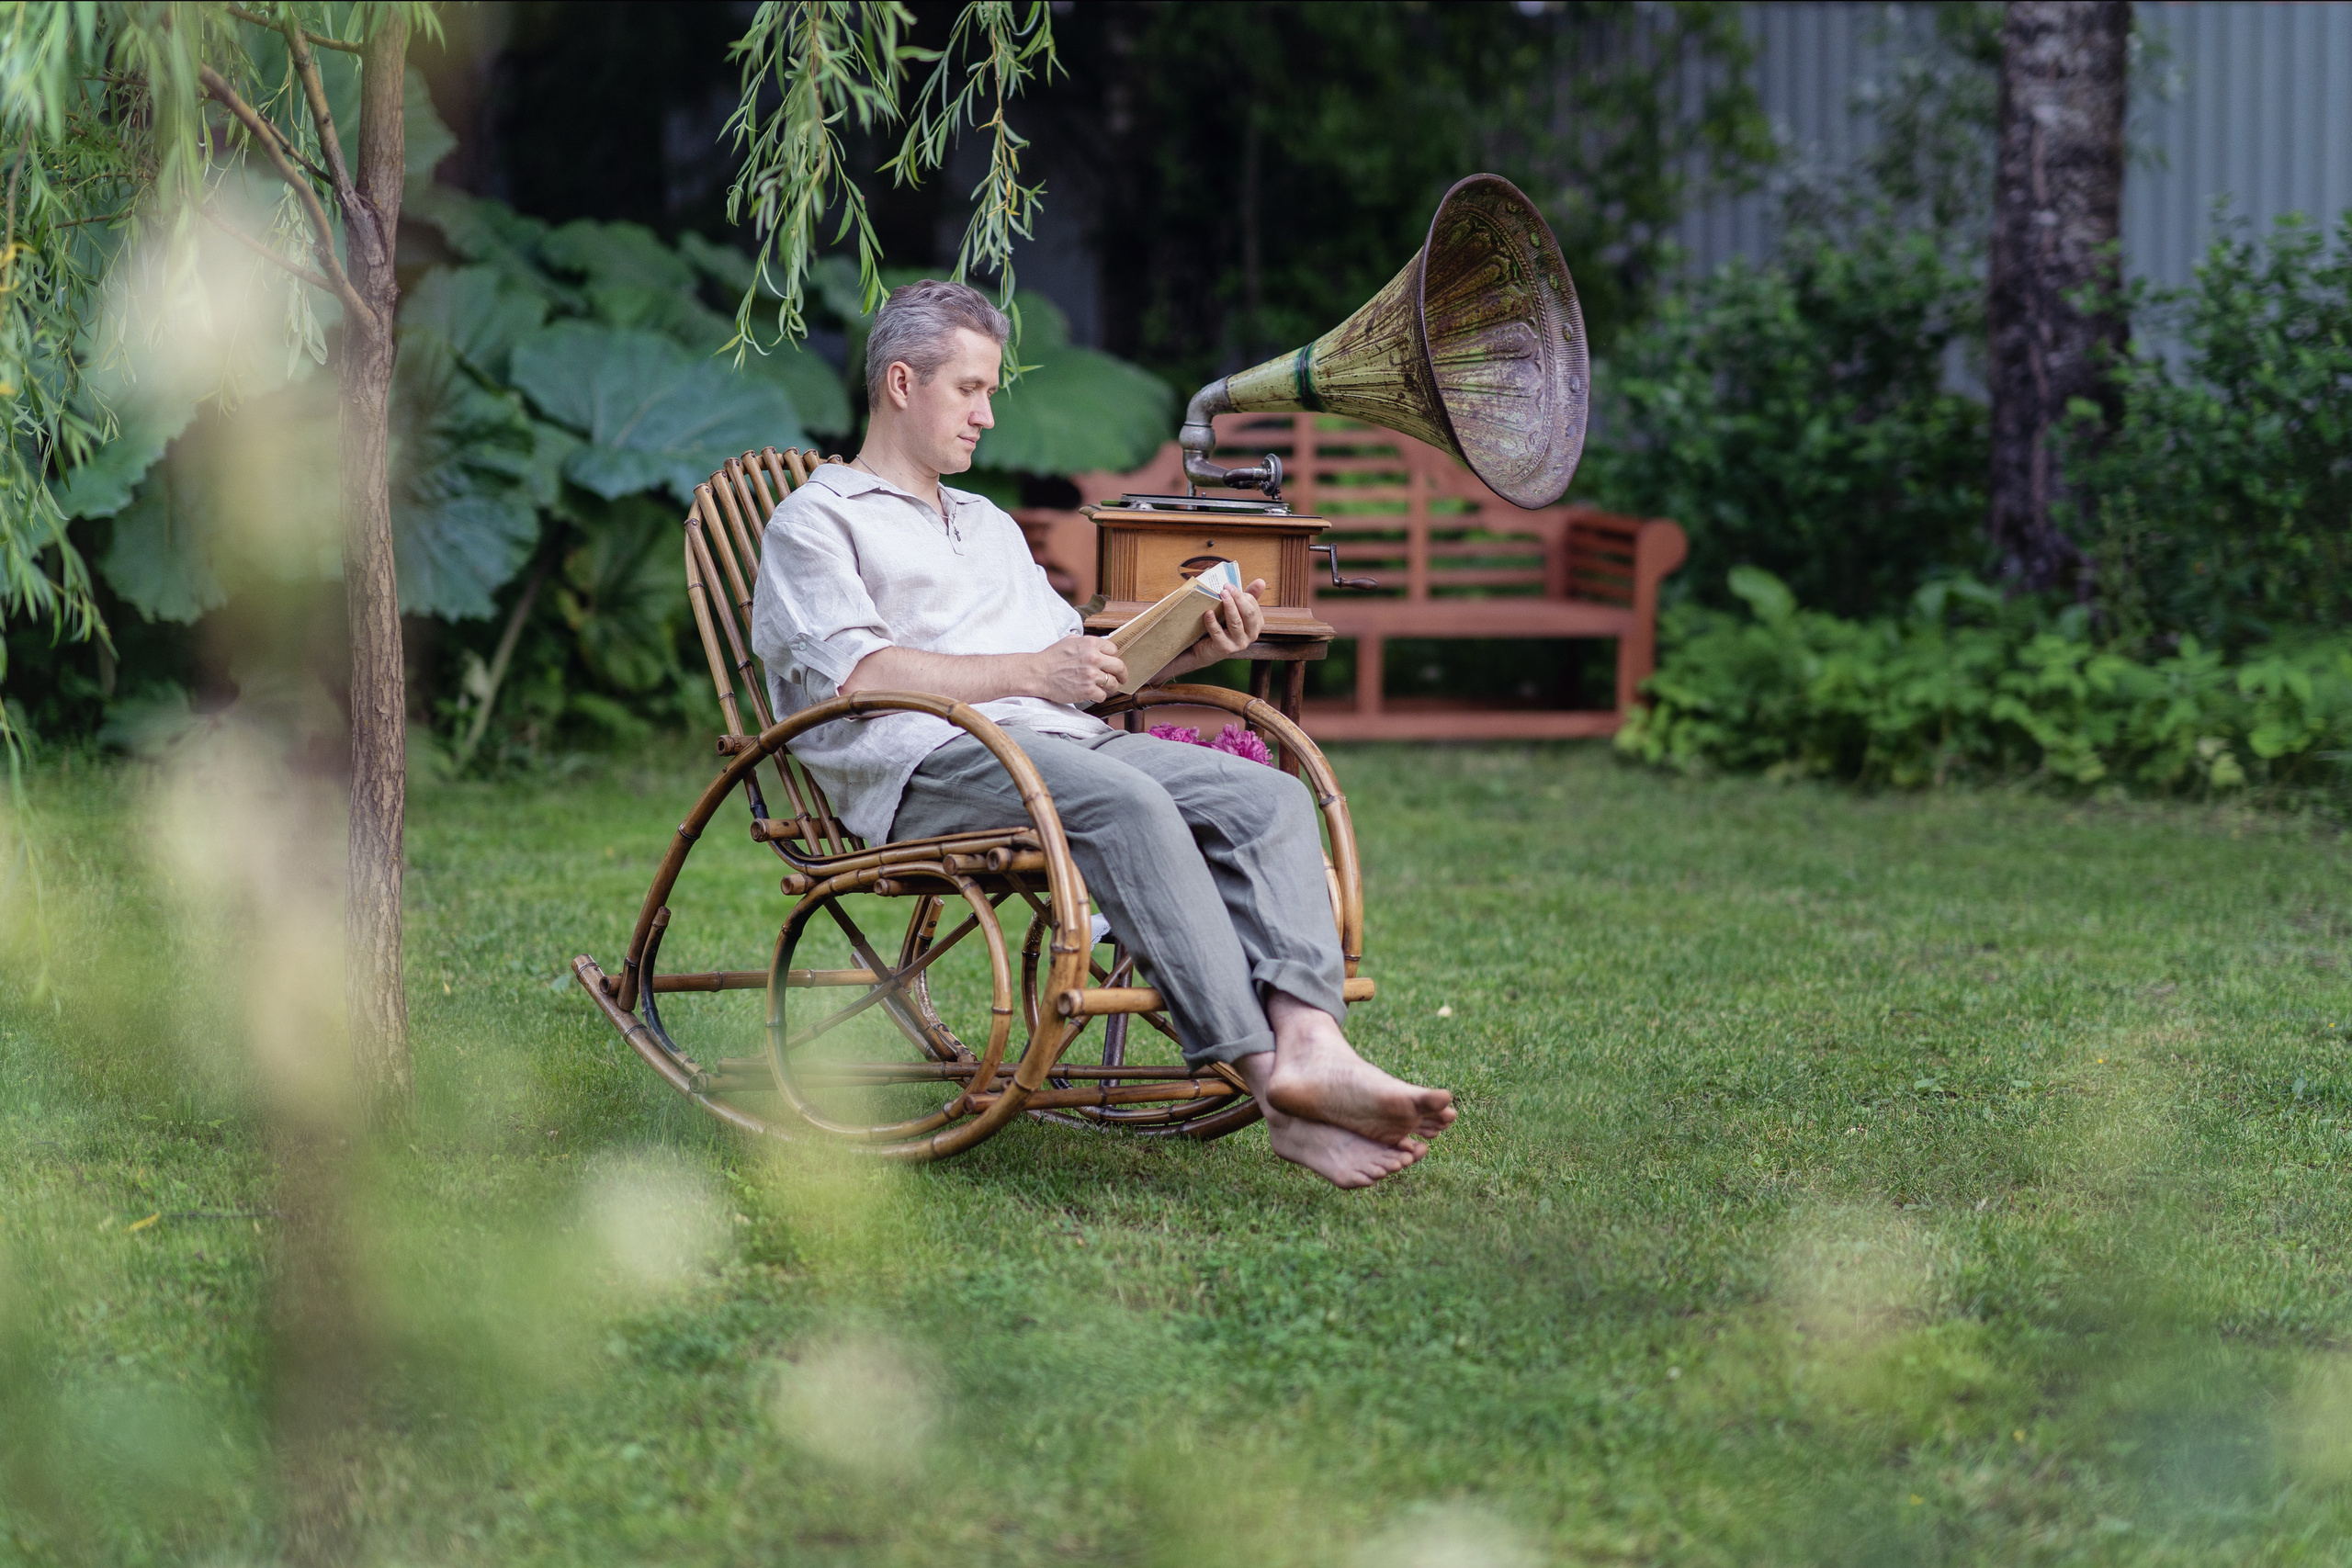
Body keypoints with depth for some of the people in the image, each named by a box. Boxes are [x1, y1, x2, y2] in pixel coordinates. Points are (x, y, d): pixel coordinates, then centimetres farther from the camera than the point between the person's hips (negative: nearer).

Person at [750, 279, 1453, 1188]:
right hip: (927, 763, -7)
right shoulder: (816, 522, 11)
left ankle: (1310, 1044, -41)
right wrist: (1027, 673, -12)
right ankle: (1272, 1085, -46)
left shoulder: (991, 526, 36)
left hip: (1059, 739, 8)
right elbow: (855, 675, -7)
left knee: (1272, 798, -18)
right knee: (1128, 805, -36)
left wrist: (1189, 651, 12)